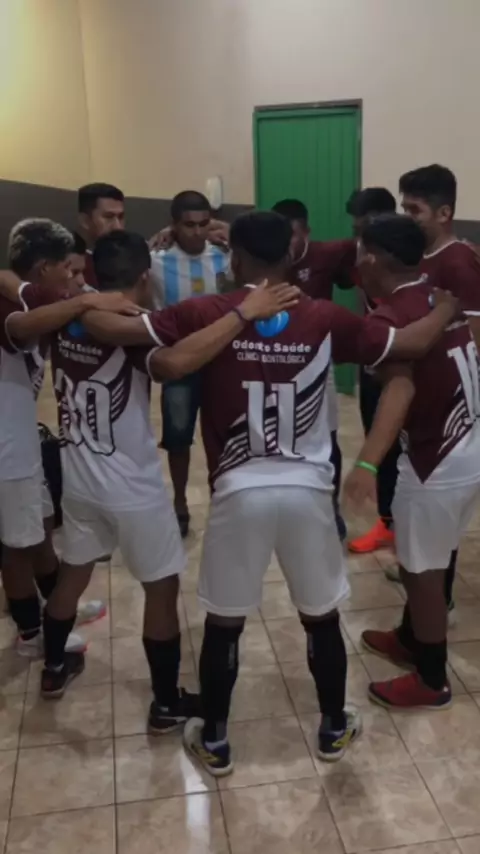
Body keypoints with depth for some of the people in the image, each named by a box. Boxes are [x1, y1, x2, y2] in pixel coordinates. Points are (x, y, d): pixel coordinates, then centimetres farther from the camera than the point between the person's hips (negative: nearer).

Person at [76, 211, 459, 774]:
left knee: (223, 623, 16)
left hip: (239, 492, -1)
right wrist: (448, 307, 26)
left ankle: (213, 741, 31)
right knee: (322, 618, 20)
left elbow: (112, 329, -8)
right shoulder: (324, 319, -1)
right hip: (308, 489, 2)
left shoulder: (207, 314, -6)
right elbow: (412, 344, 5)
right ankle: (334, 729, 38)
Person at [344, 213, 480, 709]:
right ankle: (409, 639, 44)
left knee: (421, 570, 9)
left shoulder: (390, 317, -21)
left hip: (438, 462, -9)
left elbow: (400, 386, -37)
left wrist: (367, 463, -49)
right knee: (423, 561, 25)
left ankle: (431, 680, 26)